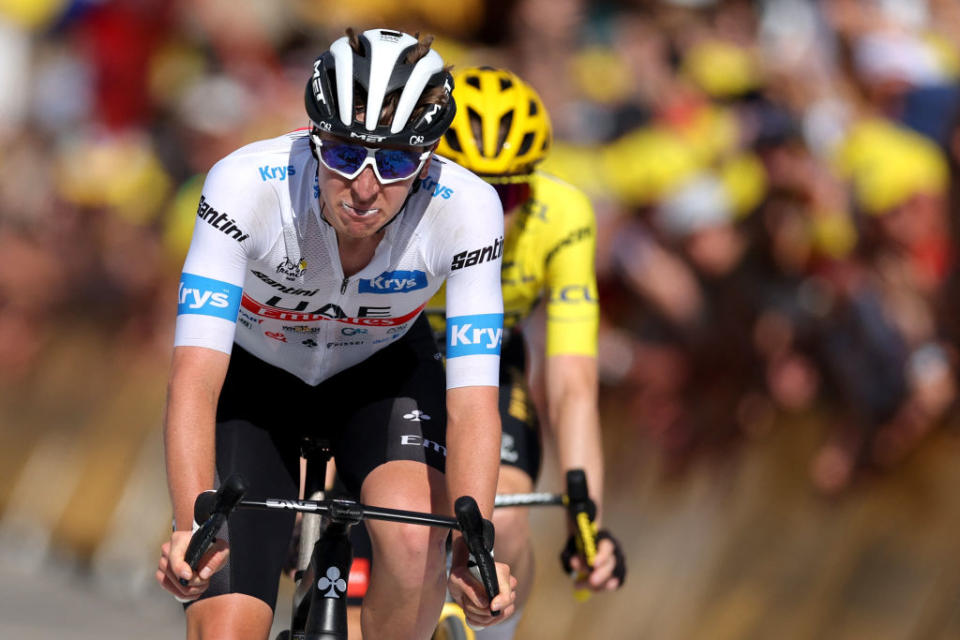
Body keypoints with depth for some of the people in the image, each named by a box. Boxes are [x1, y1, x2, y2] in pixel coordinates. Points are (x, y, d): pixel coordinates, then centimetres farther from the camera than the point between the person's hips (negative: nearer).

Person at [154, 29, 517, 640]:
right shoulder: (246, 184, -36)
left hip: (380, 367, 1)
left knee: (414, 540, -29)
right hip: (254, 373, -1)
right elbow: (195, 377, -42)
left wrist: (474, 551, -49)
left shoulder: (465, 209, -32)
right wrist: (191, 527, -56)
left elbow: (472, 400, -34)